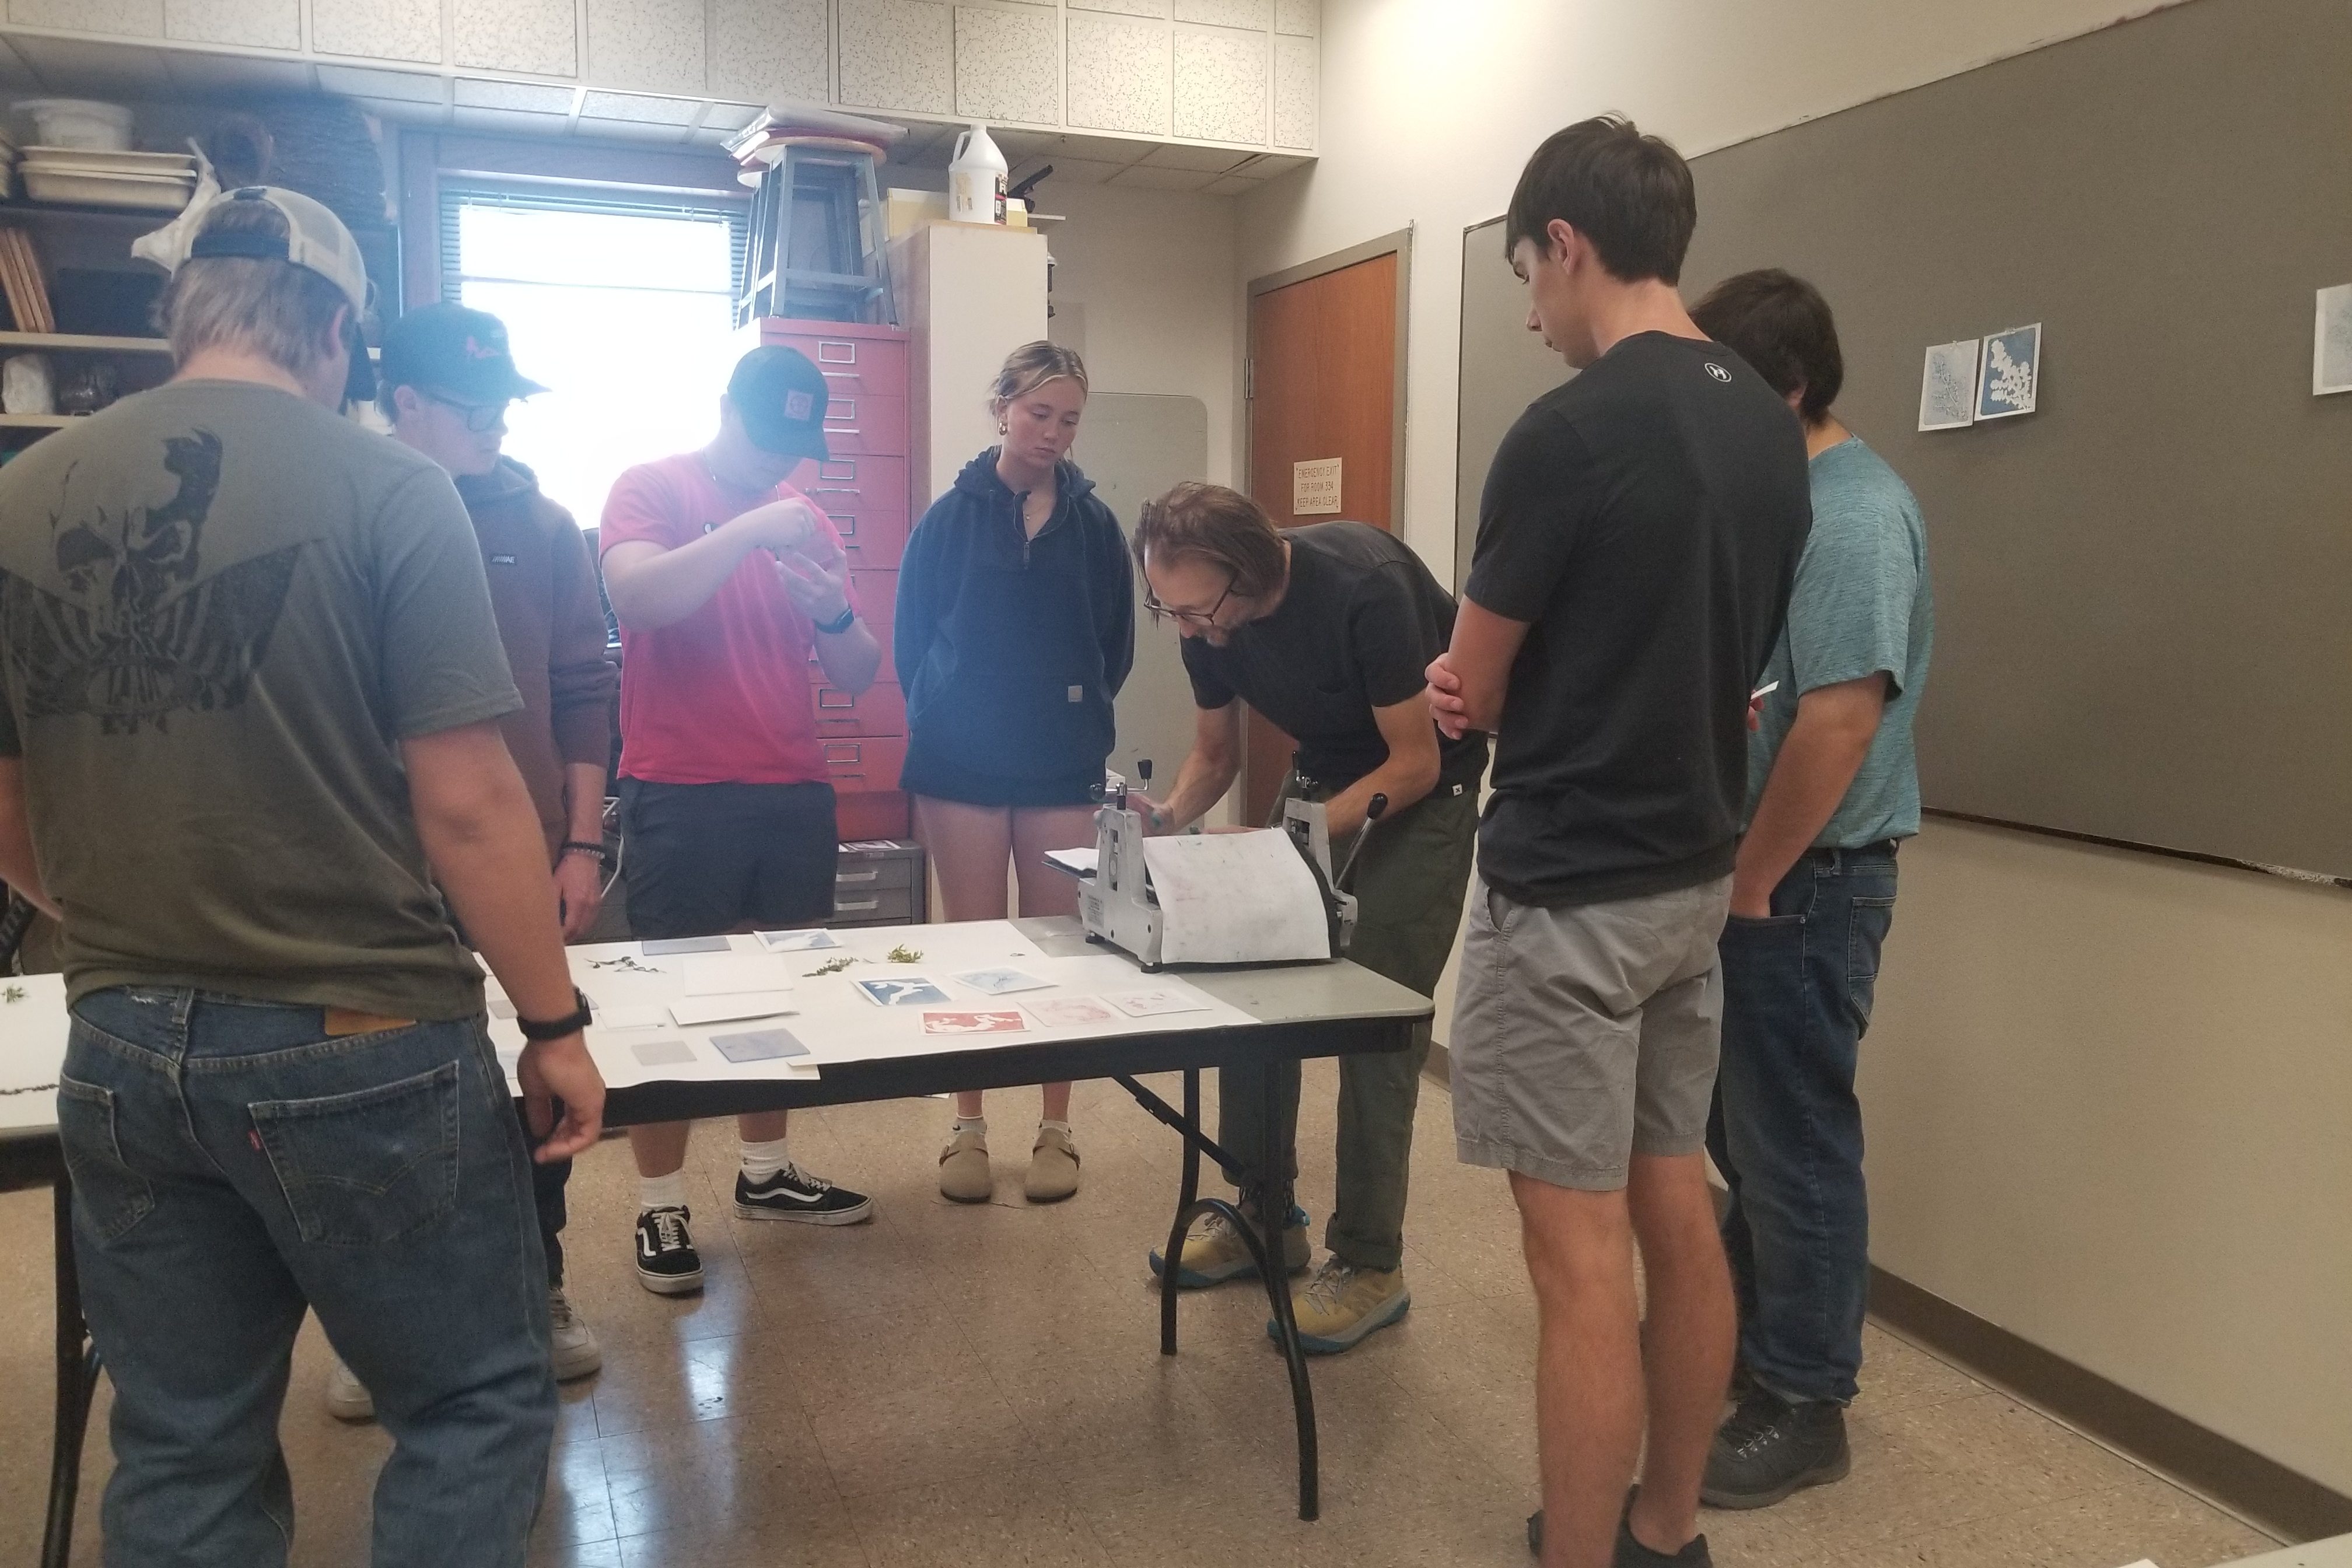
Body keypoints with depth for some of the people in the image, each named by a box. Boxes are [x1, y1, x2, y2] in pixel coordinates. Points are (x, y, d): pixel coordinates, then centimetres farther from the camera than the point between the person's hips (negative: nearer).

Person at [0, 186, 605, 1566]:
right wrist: (556, 1025, -4)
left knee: (183, 1457, 19)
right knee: (481, 1404, 12)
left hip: (120, 1053, 6)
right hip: (357, 1049, -5)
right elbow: (466, 801, -14)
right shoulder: (385, 487, -10)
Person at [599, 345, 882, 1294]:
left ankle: (765, 1173, 26)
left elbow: (859, 676, 11)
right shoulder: (651, 490, -2)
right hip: (681, 796, -5)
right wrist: (750, 529, -25)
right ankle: (660, 1210, 9)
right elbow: (637, 596, -22)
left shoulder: (805, 521, 12)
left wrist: (836, 614, -9)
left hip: (794, 793, 5)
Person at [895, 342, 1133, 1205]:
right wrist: (943, 723, 6)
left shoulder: (1093, 524, 3)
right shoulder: (951, 517, 0)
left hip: (1063, 768, 1)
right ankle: (968, 1127, 17)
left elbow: (1115, 646, 9)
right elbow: (911, 640, 5)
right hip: (963, 764, -1)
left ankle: (1055, 1129, 16)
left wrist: (1072, 717, 4)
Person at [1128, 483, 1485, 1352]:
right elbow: (1215, 753, 3)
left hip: (1422, 790, -6)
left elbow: (1415, 763, -25)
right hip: (1321, 775, 6)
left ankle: (1371, 1264, 2)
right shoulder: (1206, 616, -11)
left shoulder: (1364, 588, -32)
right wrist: (1169, 816, -18)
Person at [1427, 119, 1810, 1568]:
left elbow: (1469, 695, -9)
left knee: (1579, 1253, 0)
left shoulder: (1570, 433, -18)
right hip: (1696, 870, 9)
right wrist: (1513, 680, 3)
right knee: (1677, 1209, 16)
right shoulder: (1769, 428, 7)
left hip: (1571, 889, -8)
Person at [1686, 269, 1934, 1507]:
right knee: (1739, 1130, 19)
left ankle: (1803, 1407, 18)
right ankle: (1748, 1335, 36)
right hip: (1744, 872, 9)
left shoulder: (1852, 514, -19)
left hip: (1801, 883, -9)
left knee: (1793, 1143, 3)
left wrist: (1749, 883, -17)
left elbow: (1836, 723, -26)